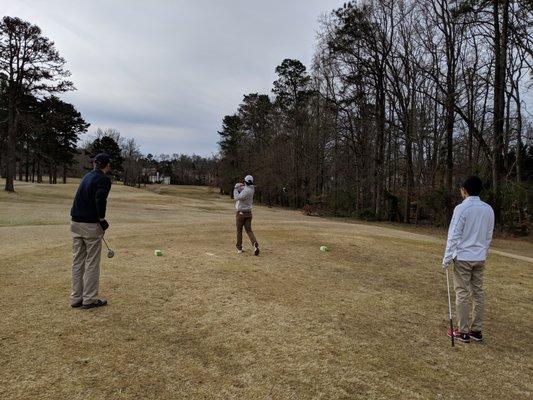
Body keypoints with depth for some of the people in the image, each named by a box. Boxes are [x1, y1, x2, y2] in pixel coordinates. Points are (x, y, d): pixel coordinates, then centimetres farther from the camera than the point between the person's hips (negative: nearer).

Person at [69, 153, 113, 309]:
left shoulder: (87, 176, 14)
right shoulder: (104, 179, -9)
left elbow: (82, 197, 14)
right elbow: (100, 199, -24)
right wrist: (102, 219, -12)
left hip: (76, 223, 7)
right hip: (91, 225, -7)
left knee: (77, 261, 12)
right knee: (92, 263, 2)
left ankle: (76, 298, 20)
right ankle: (90, 299, 9)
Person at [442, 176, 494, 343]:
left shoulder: (462, 208, -14)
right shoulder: (488, 209, 5)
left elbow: (453, 235, -14)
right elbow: (489, 235, 12)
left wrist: (447, 258, -8)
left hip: (463, 258, -6)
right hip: (480, 258, 6)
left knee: (462, 294, 1)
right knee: (478, 293, 11)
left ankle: (463, 332, 7)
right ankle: (476, 331, 18)